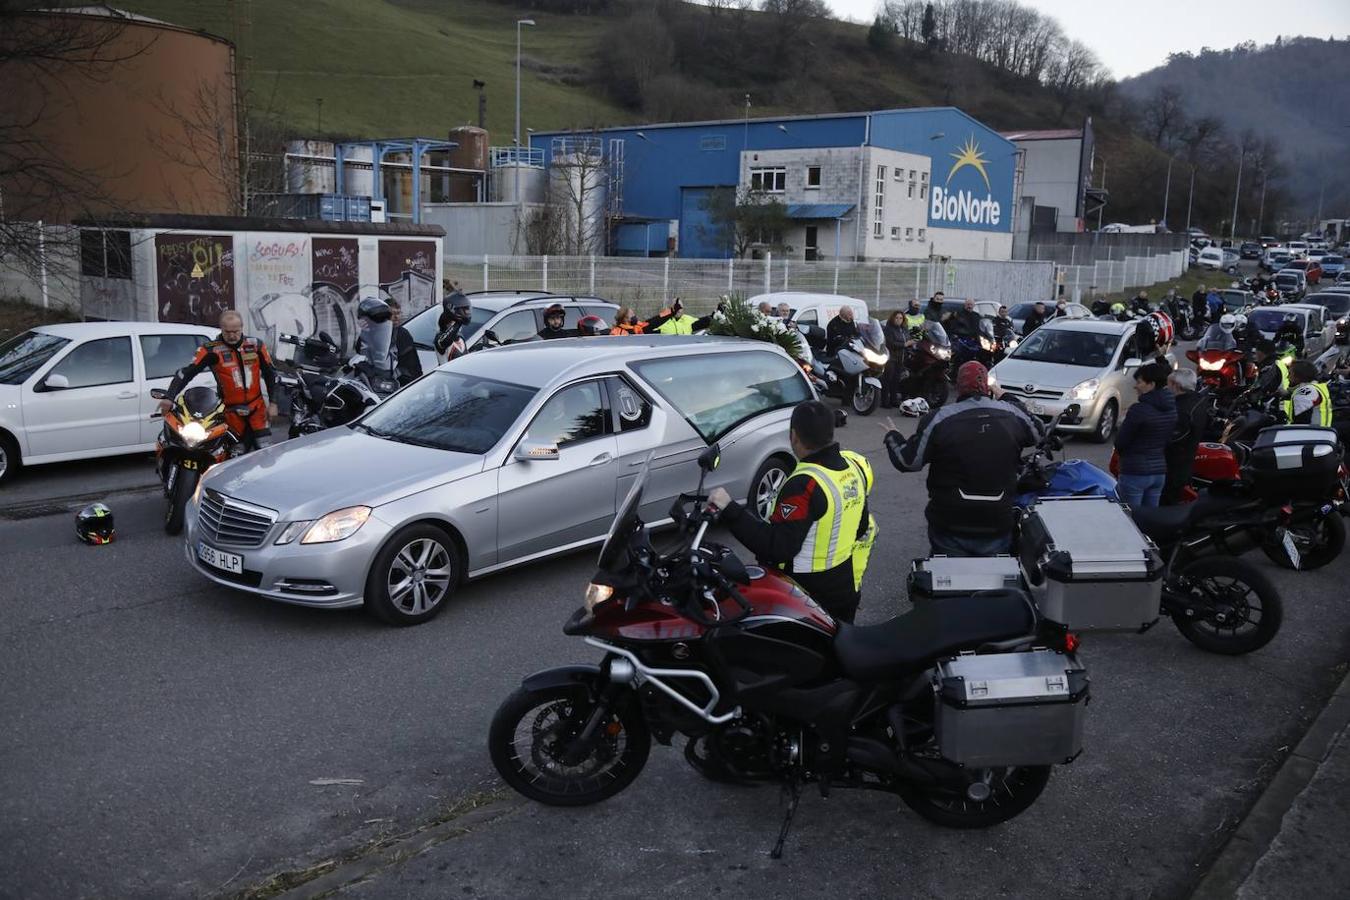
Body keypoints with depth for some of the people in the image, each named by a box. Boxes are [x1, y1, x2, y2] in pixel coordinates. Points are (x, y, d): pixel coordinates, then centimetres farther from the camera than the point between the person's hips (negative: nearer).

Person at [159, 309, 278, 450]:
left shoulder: (255, 345, 1)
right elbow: (186, 372, -14)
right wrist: (169, 397, -26)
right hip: (231, 410, -2)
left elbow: (270, 373, 11)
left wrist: (272, 402, 9)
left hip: (257, 407, 2)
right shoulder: (211, 350, -9)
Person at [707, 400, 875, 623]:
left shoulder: (805, 485, -29)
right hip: (848, 587, 8)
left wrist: (730, 509, -34)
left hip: (808, 595, -8)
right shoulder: (855, 465, -3)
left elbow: (777, 547, -33)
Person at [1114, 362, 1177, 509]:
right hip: (1160, 471, 8)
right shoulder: (1171, 409, 6)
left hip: (1135, 472, -8)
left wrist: (1123, 425, 6)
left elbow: (1120, 443, -13)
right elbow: (1168, 441, 14)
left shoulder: (1139, 409, -18)